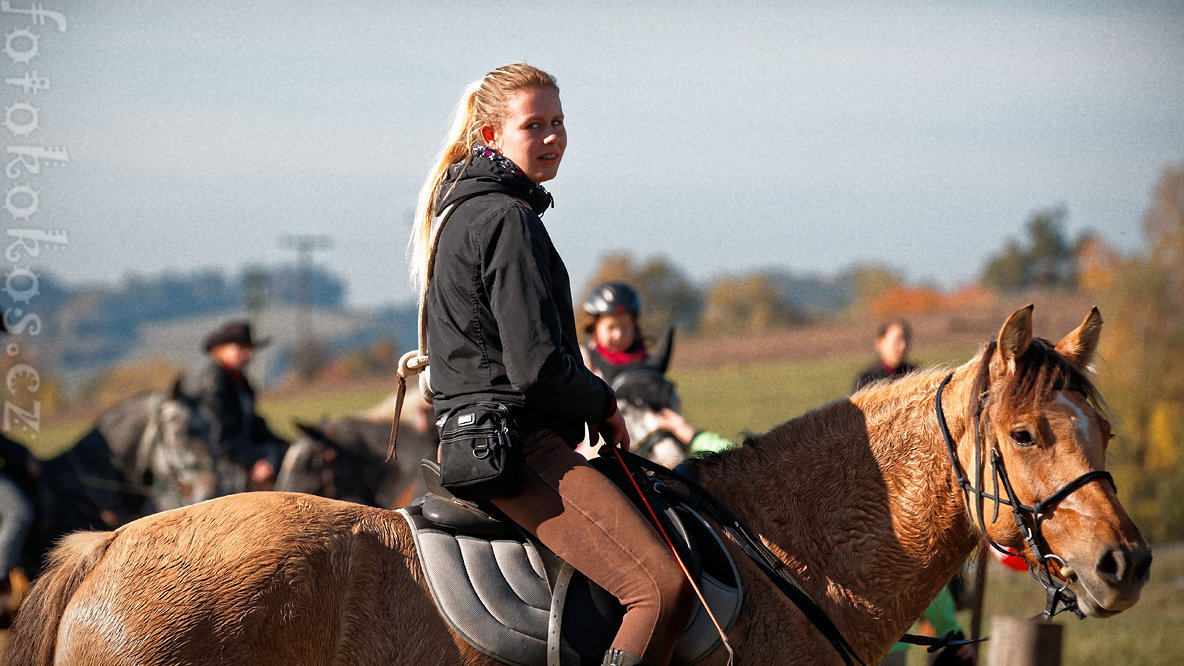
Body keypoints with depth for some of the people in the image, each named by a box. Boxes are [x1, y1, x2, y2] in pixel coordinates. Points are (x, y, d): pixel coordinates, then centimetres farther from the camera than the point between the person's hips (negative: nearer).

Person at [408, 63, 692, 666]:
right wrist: (603, 405, -4)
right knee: (662, 586, -22)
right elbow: (537, 366, -21)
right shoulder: (508, 220, -15)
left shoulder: (464, 207, 17)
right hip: (514, 440, -11)